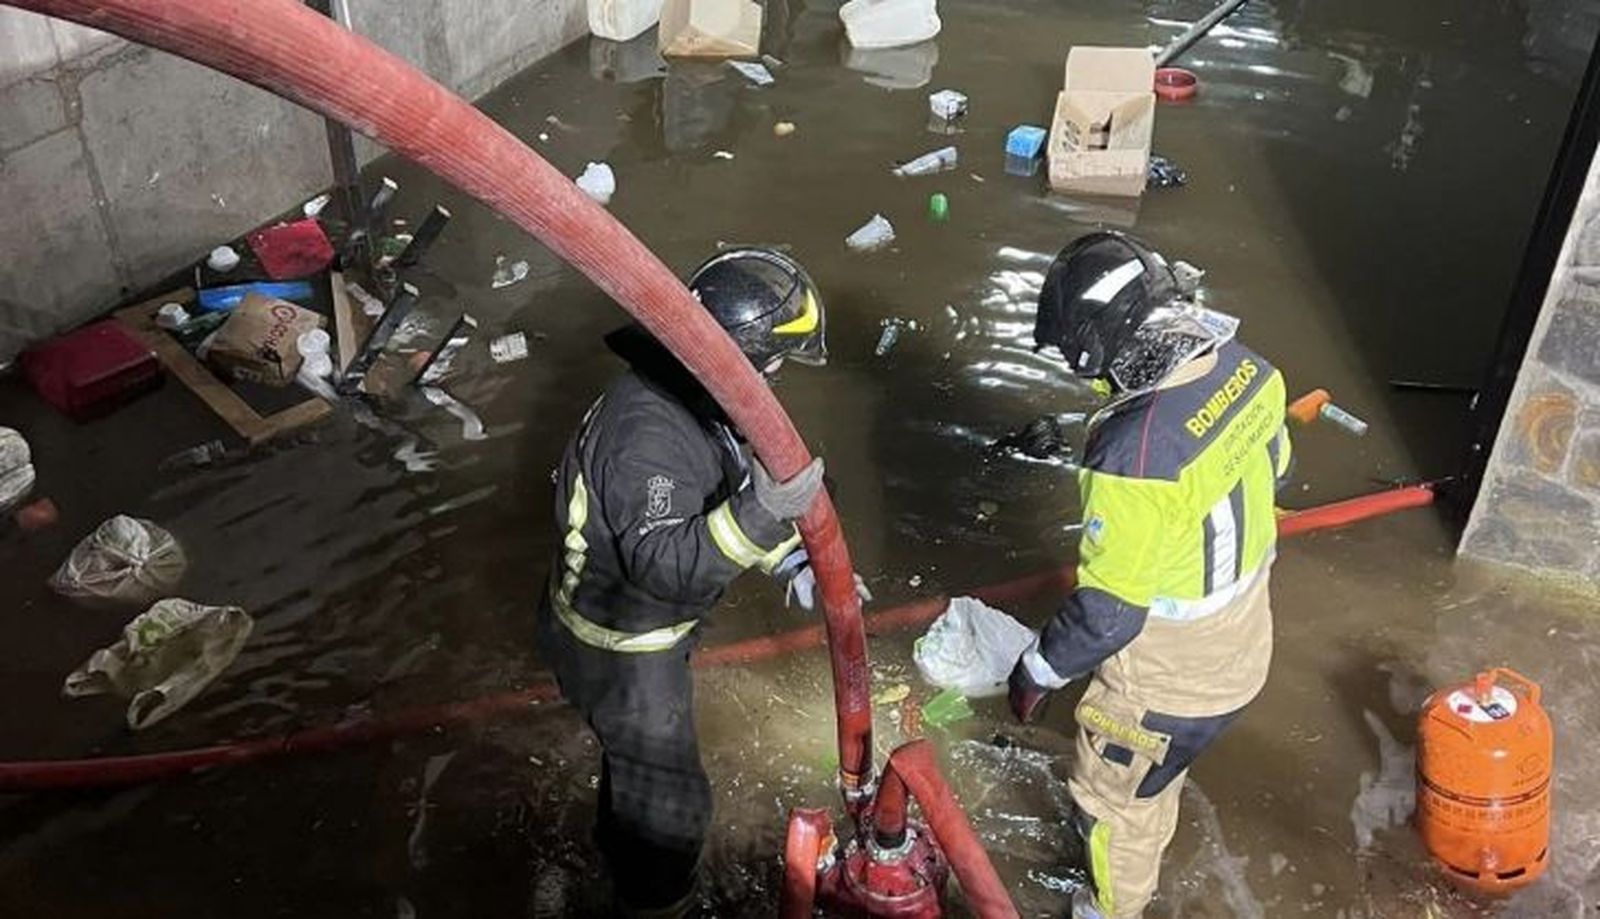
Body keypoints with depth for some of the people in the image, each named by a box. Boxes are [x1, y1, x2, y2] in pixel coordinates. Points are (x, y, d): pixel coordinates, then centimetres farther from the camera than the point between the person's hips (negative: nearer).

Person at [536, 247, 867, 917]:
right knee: (671, 801, 6)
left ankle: (623, 841, 60)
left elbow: (723, 497, 6)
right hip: (618, 647, -10)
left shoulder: (687, 394, -5)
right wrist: (759, 515, -53)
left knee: (637, 751, 34)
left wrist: (793, 560, -3)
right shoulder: (647, 432, -36)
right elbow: (664, 563, -41)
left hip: (643, 621, 10)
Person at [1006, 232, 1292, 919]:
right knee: (1156, 774, 34)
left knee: (1115, 794, 22)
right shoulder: (1247, 368, -14)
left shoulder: (1136, 453, -38)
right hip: (1241, 640, 7)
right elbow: (1272, 472, 6)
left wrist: (1038, 670, -12)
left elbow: (1108, 610, -29)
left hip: (1169, 676, -7)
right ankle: (1141, 842, 61)